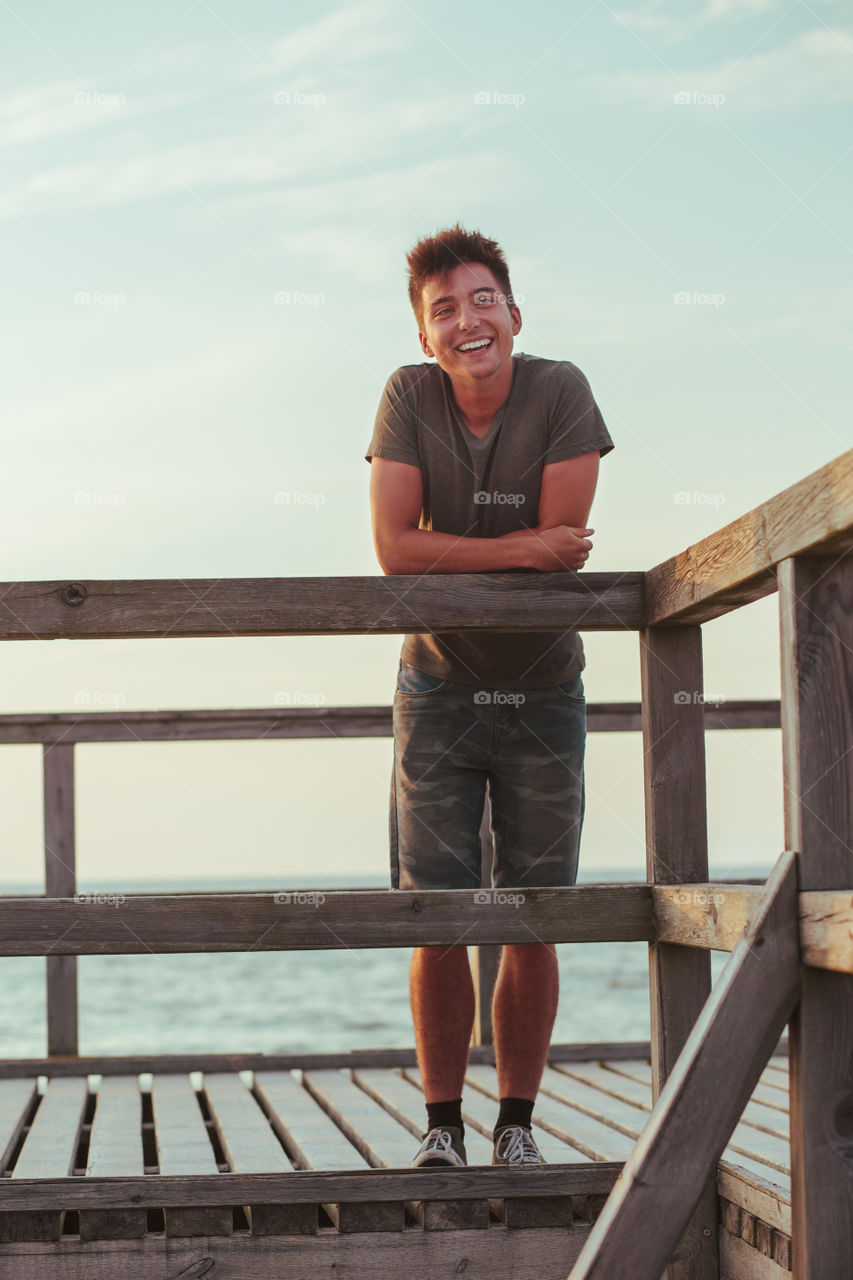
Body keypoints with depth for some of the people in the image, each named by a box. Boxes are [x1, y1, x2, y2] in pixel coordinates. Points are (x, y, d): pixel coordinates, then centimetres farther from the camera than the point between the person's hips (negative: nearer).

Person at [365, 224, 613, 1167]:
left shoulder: (561, 392, -12)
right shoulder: (408, 398, -9)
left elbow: (564, 544, -18)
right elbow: (394, 549, -17)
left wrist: (451, 558, -13)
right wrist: (522, 550, -20)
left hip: (541, 693, 0)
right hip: (439, 691, 0)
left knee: (532, 927, 4)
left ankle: (518, 1123, 18)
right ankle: (442, 1126, 13)